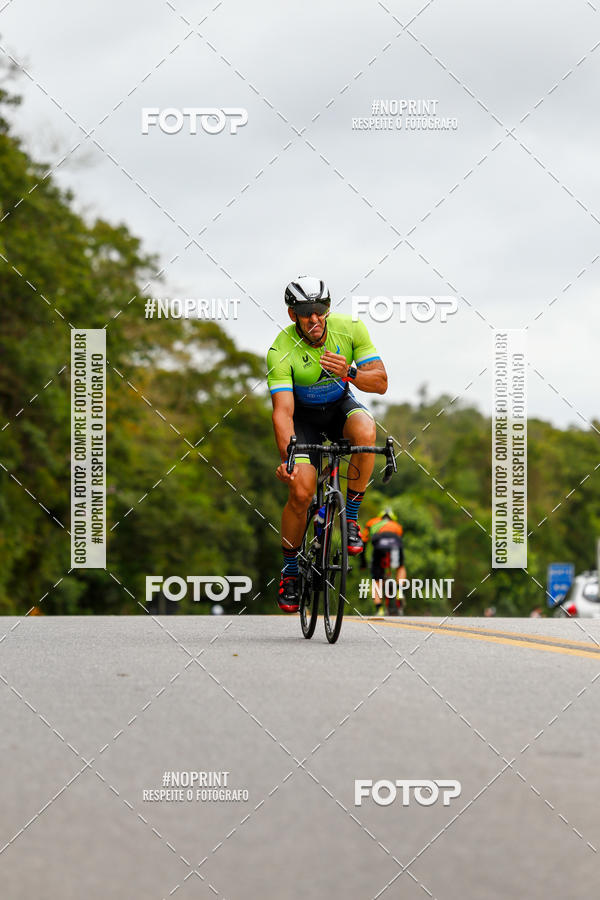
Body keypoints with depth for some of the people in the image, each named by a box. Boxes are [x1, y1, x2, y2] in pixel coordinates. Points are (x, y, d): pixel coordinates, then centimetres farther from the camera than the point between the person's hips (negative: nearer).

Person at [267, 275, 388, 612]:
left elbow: (381, 383, -19)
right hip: (304, 415, -2)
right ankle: (290, 571, 4)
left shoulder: (350, 328, -21)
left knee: (365, 431, -34)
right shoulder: (281, 351, -27)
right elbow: (283, 410, -32)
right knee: (301, 491, -19)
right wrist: (287, 456, -47)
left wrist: (349, 373, -39)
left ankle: (351, 518, -16)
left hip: (341, 406, 2)